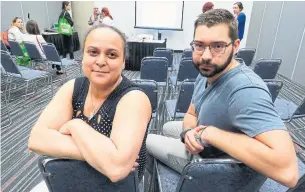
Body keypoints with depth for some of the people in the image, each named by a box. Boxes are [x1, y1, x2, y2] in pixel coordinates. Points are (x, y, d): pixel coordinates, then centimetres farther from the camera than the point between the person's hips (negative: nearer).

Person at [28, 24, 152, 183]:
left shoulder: (134, 98, -22)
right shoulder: (74, 87, -7)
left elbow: (117, 167, -32)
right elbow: (36, 139, -15)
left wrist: (75, 126, -21)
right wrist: (99, 155, -25)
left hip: (115, 185, -3)